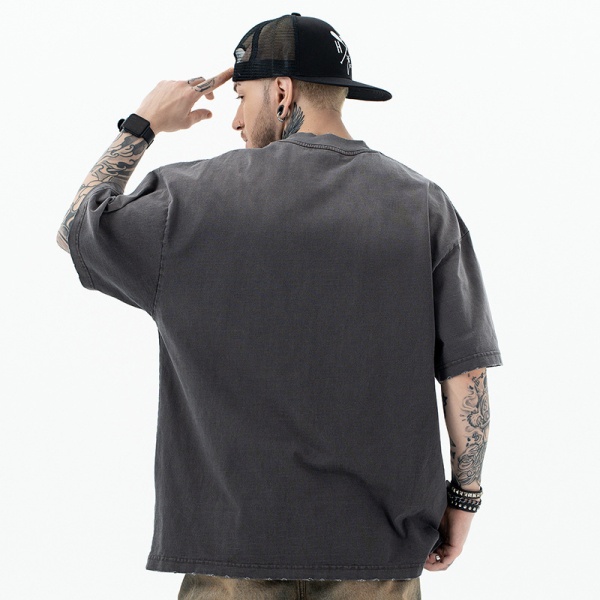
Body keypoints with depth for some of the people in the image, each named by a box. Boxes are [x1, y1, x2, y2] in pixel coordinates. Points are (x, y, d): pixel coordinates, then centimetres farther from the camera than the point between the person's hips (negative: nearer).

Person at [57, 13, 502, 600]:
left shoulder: (202, 196, -5)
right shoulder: (423, 205, -2)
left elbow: (76, 231, 11)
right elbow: (466, 370, -4)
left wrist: (142, 124, 18)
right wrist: (463, 495, 6)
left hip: (239, 528, -1)